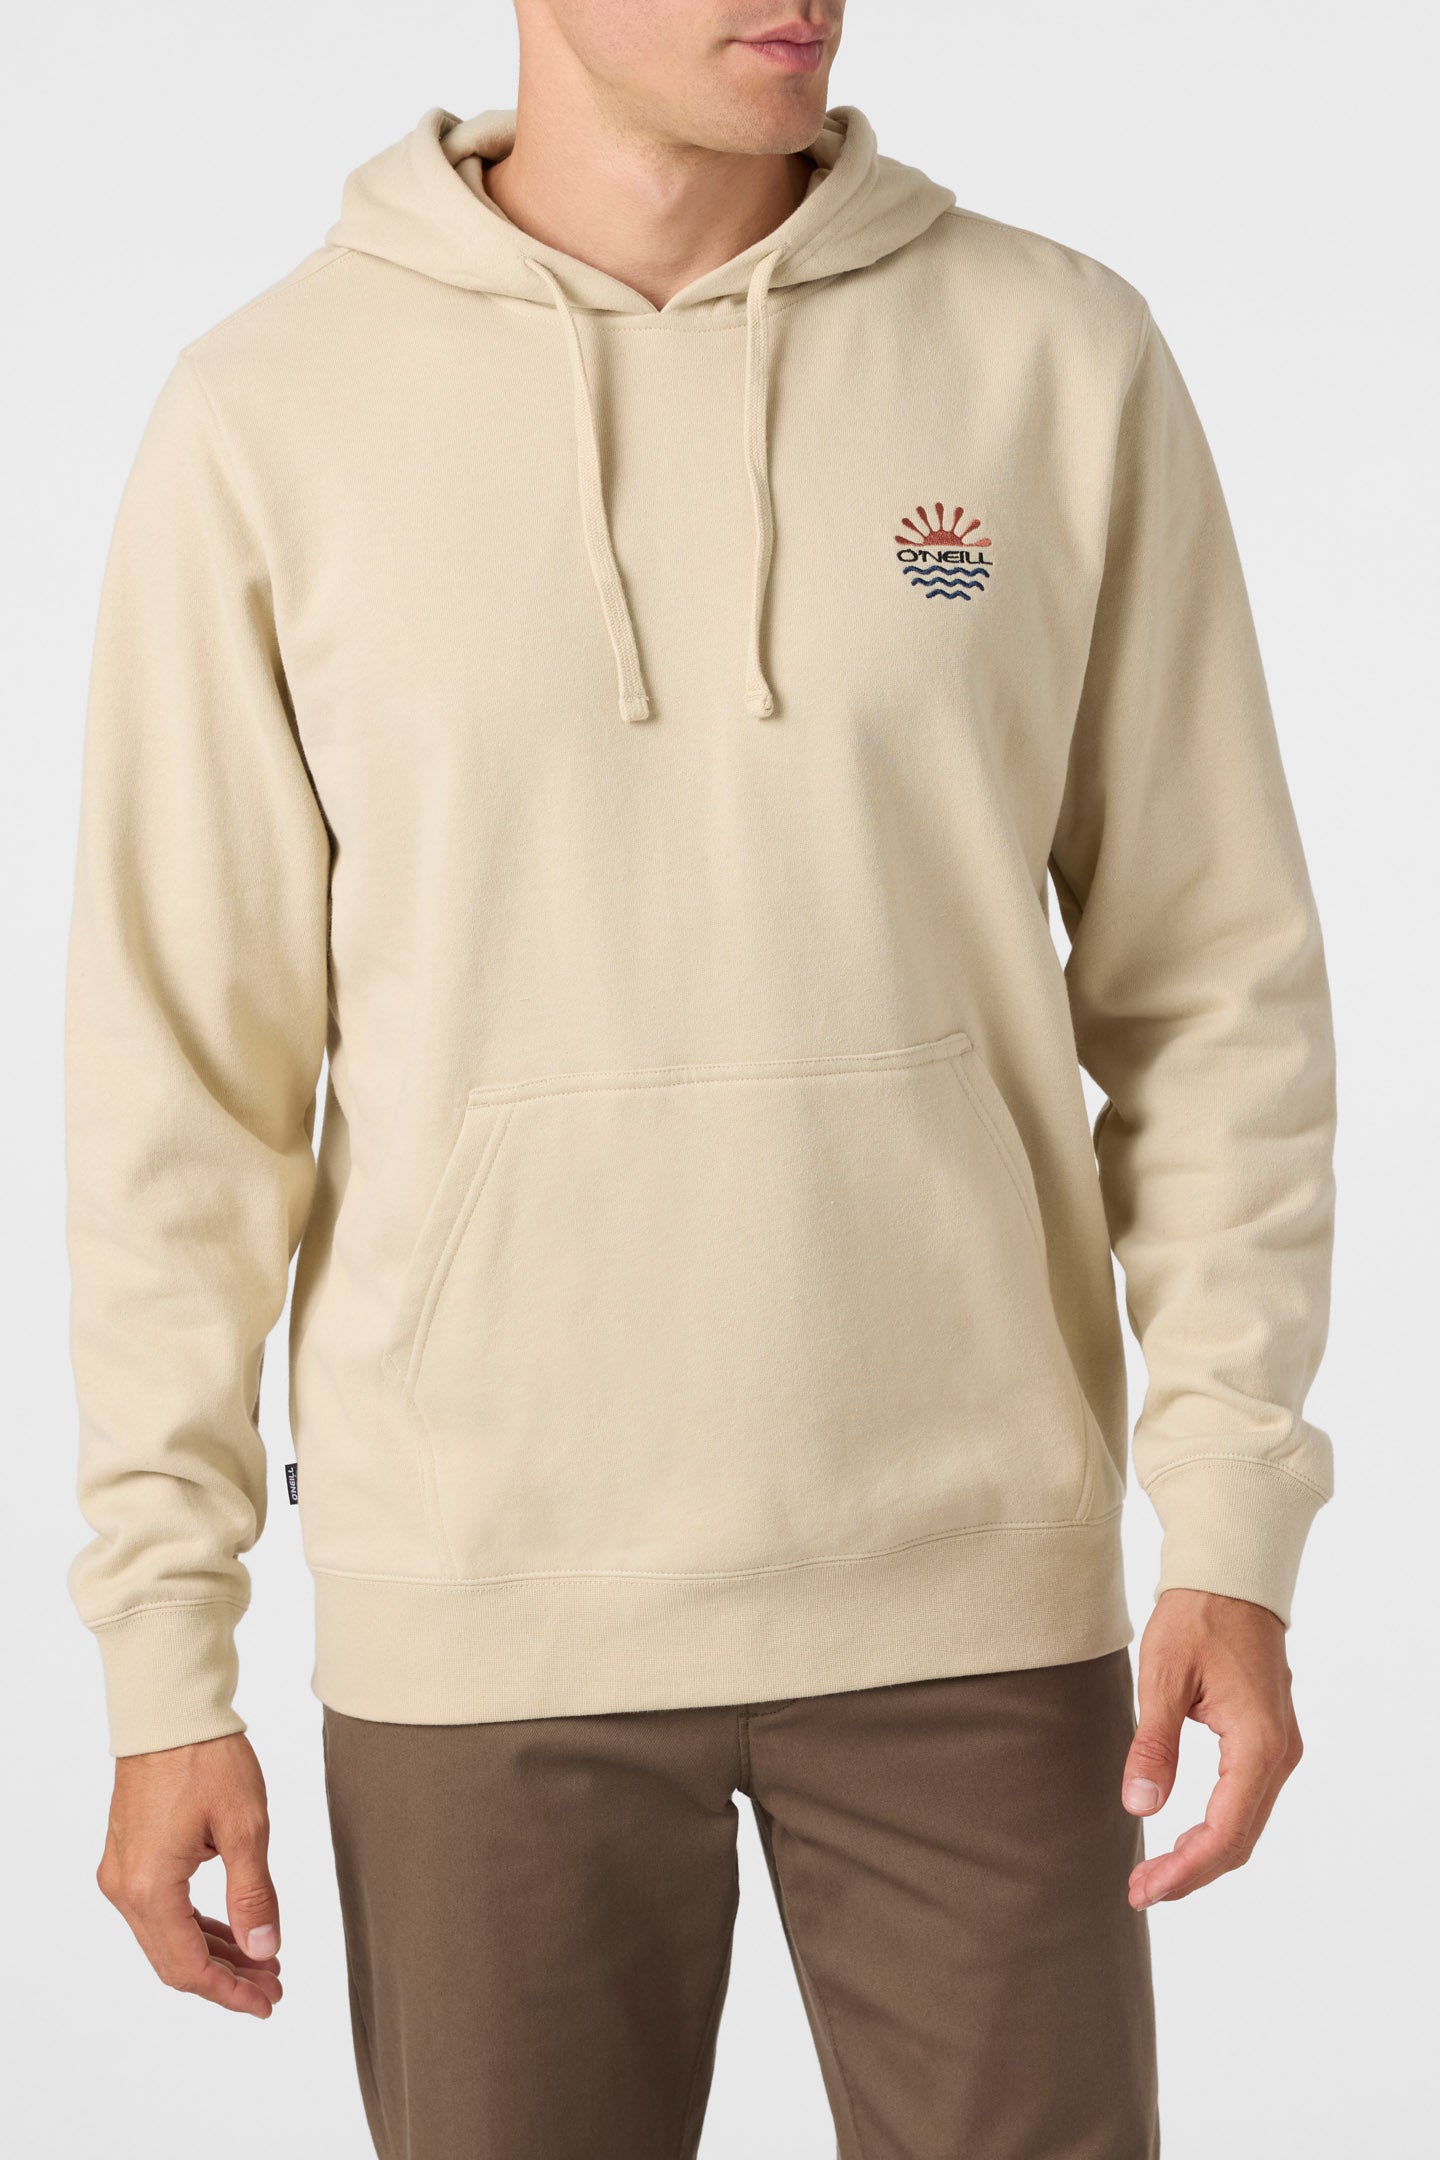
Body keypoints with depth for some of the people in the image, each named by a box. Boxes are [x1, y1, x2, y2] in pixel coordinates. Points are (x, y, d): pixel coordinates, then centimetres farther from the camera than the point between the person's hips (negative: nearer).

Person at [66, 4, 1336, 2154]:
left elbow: (1214, 983, 2)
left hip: (975, 1596, 1)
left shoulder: (1060, 358, -1)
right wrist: (166, 1668, -1)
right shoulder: (267, 416, -3)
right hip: (482, 1625, 0)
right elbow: (184, 1070, 0)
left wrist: (1237, 1529, -5)